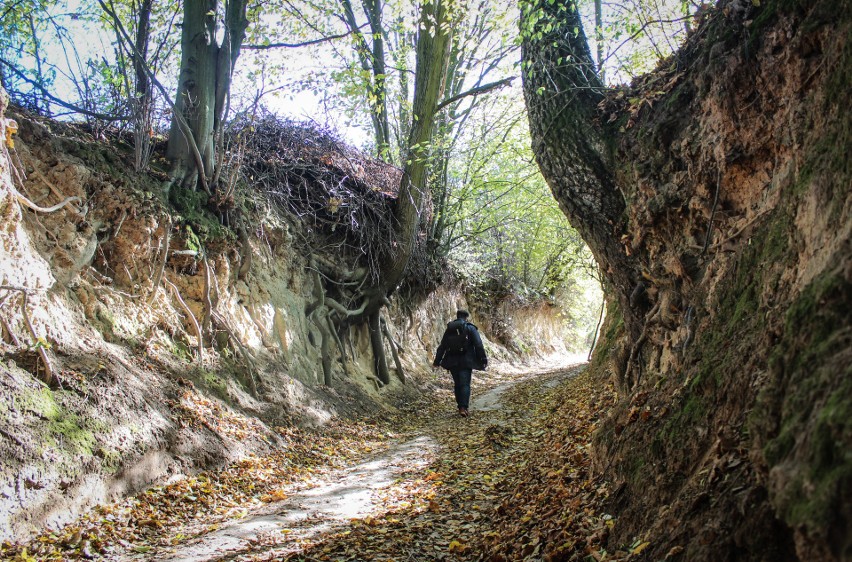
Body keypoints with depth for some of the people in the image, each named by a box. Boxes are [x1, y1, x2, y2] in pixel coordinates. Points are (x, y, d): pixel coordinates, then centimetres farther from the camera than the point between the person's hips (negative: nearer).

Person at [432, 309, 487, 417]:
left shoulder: (449, 329, 9)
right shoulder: (470, 328, -3)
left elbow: (442, 346, 12)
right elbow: (478, 345, -9)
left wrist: (437, 361, 17)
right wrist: (483, 359, -4)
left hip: (452, 362, 4)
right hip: (465, 362, -4)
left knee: (457, 384, 13)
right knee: (465, 384, -5)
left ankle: (461, 407, 16)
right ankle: (463, 408, -17)